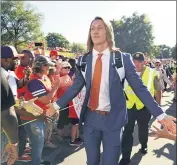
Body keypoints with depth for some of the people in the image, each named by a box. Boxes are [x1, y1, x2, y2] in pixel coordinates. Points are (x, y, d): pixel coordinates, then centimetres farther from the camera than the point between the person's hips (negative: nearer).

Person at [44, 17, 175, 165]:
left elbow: (139, 88, -6)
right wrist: (57, 105, 4)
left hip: (113, 119, -2)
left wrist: (160, 115, -8)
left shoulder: (123, 58, -7)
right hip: (90, 117, 3)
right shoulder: (84, 60, 0)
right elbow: (76, 87, 6)